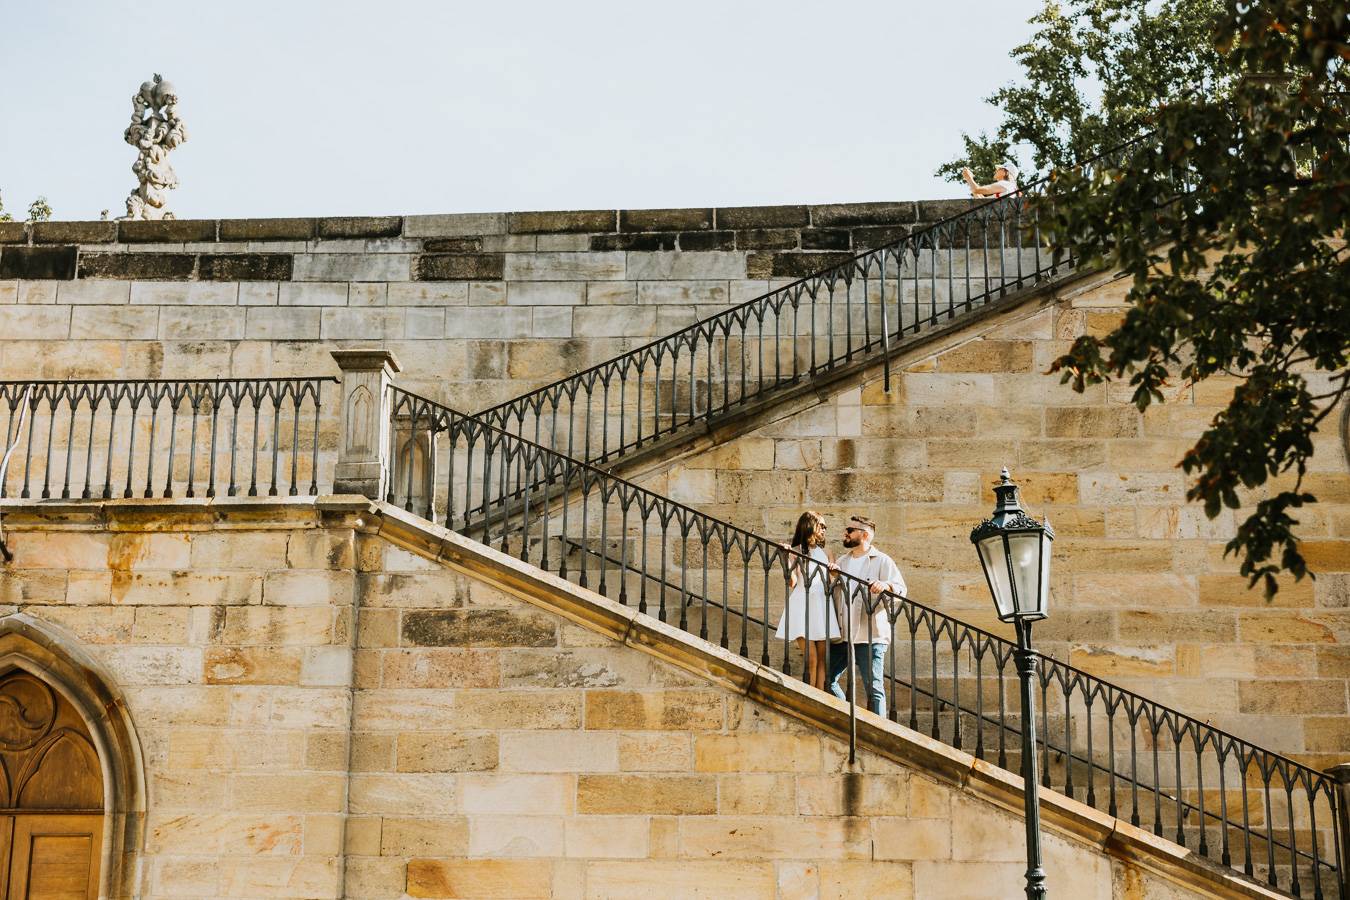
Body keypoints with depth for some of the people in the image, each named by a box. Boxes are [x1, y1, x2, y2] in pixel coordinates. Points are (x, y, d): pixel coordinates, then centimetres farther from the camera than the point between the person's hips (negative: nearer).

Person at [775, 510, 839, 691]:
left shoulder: (825, 552, 17)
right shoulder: (795, 551, 4)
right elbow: (792, 583, -5)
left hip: (822, 606, 4)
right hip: (802, 606, -4)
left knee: (822, 659, -2)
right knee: (811, 660, -9)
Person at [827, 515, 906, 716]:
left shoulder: (882, 561, 2)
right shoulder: (842, 561, 21)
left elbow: (901, 589, -8)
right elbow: (832, 594, 18)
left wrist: (886, 585, -30)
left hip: (870, 636, -6)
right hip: (842, 635, 6)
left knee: (873, 687, -6)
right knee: (827, 679, 6)